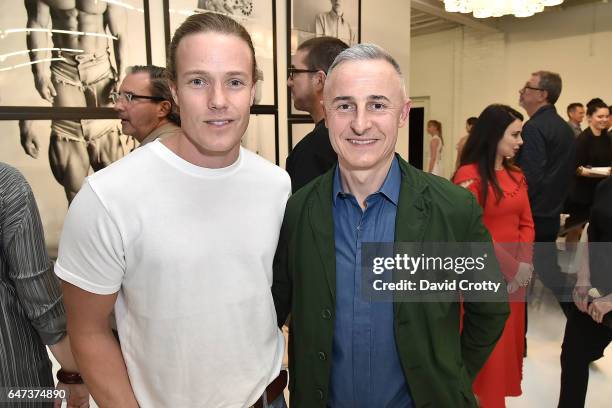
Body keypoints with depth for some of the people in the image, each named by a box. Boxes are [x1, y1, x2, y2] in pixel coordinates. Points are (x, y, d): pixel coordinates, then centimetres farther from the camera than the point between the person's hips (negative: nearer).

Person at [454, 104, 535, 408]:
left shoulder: (516, 175, 8)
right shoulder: (469, 175, -14)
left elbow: (526, 224, 8)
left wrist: (524, 264, -7)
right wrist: (511, 267, -14)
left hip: (514, 277, 7)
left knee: (507, 343, 19)